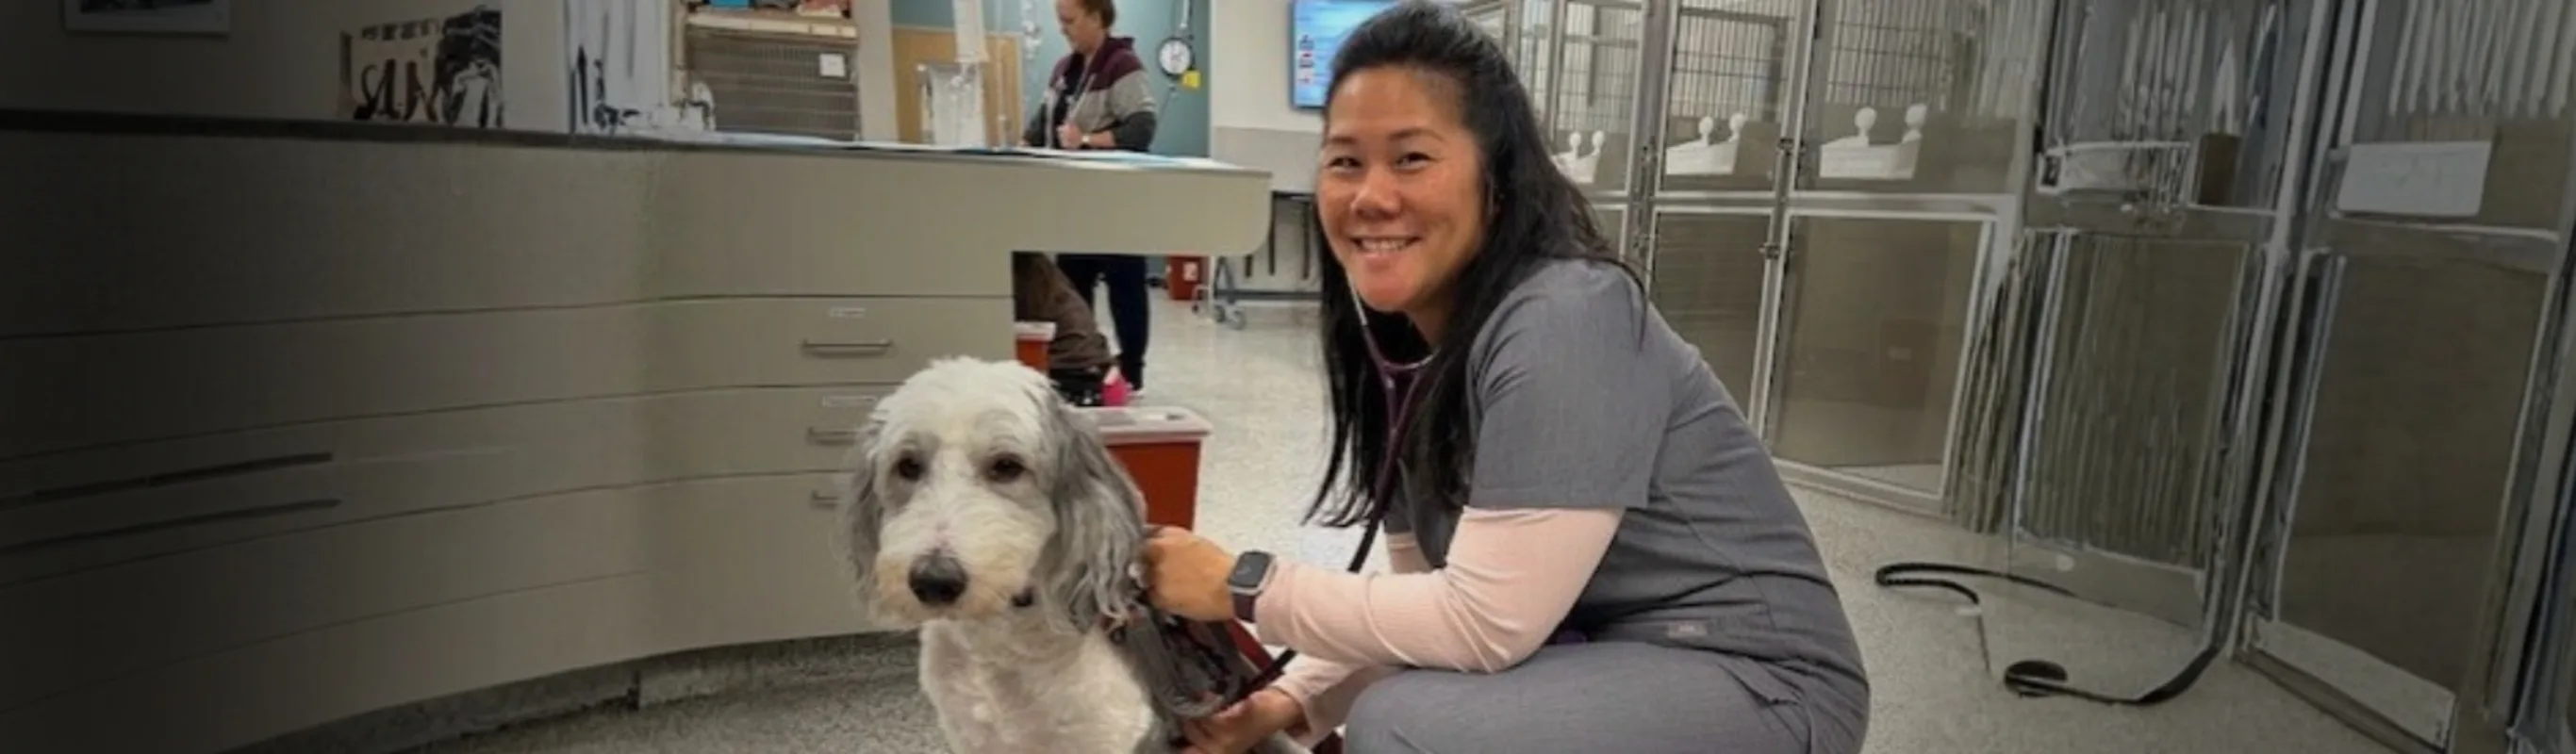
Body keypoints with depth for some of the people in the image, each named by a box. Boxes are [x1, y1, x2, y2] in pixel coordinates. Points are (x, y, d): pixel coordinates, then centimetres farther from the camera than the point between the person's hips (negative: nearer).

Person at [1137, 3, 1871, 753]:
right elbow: (1432, 593, 6)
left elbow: (1486, 622, -27)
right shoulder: (1396, 343, 0)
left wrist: (1244, 586, -18)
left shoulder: (1565, 323, -25)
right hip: (1594, 661, 8)